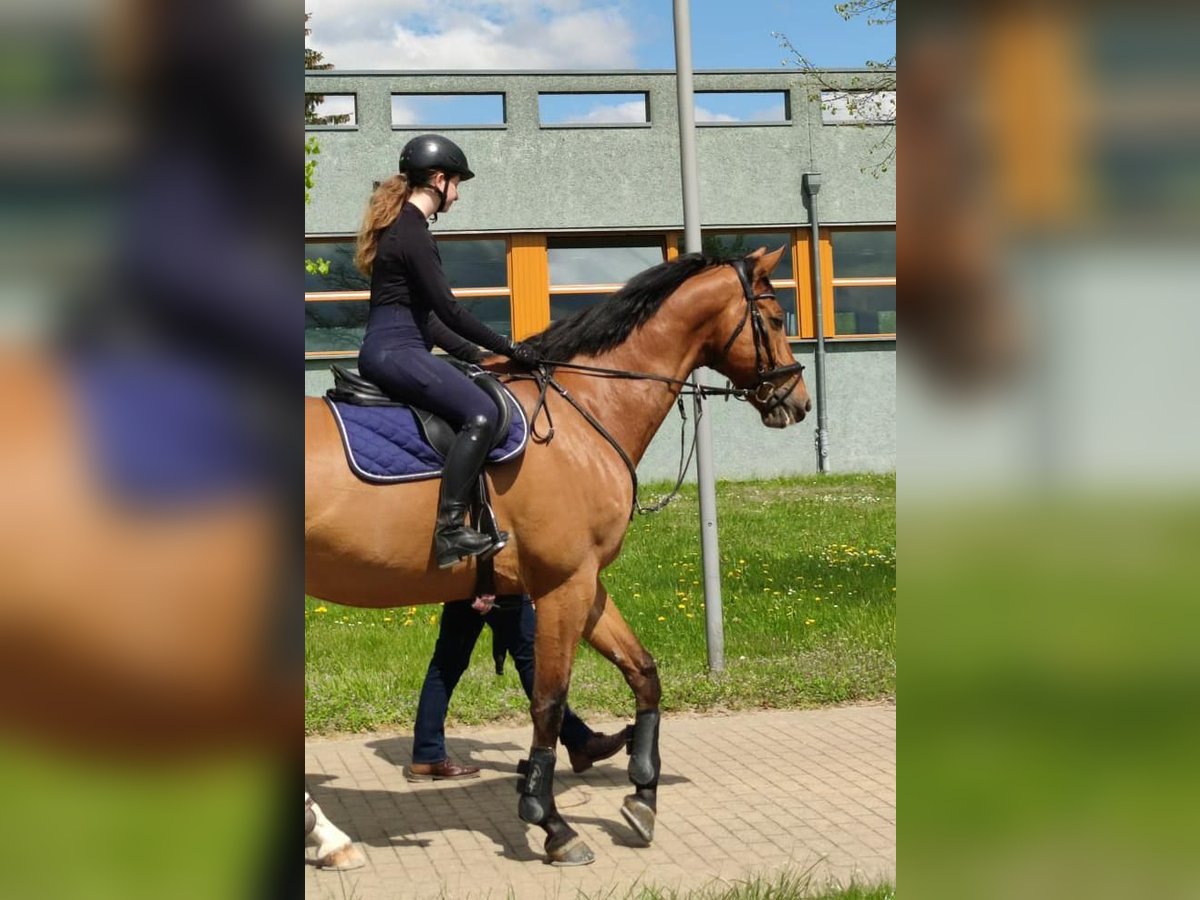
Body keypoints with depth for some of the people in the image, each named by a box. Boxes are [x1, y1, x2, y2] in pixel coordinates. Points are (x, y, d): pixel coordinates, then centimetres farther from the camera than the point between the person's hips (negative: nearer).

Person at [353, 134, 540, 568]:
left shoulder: (402, 226, 20)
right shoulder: (412, 231, -12)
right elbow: (448, 310, -14)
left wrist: (475, 355, 19)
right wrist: (508, 348, -6)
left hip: (389, 349, 11)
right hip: (395, 351, -11)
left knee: (479, 406, 19)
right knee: (480, 413, -24)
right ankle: (449, 530, -28)